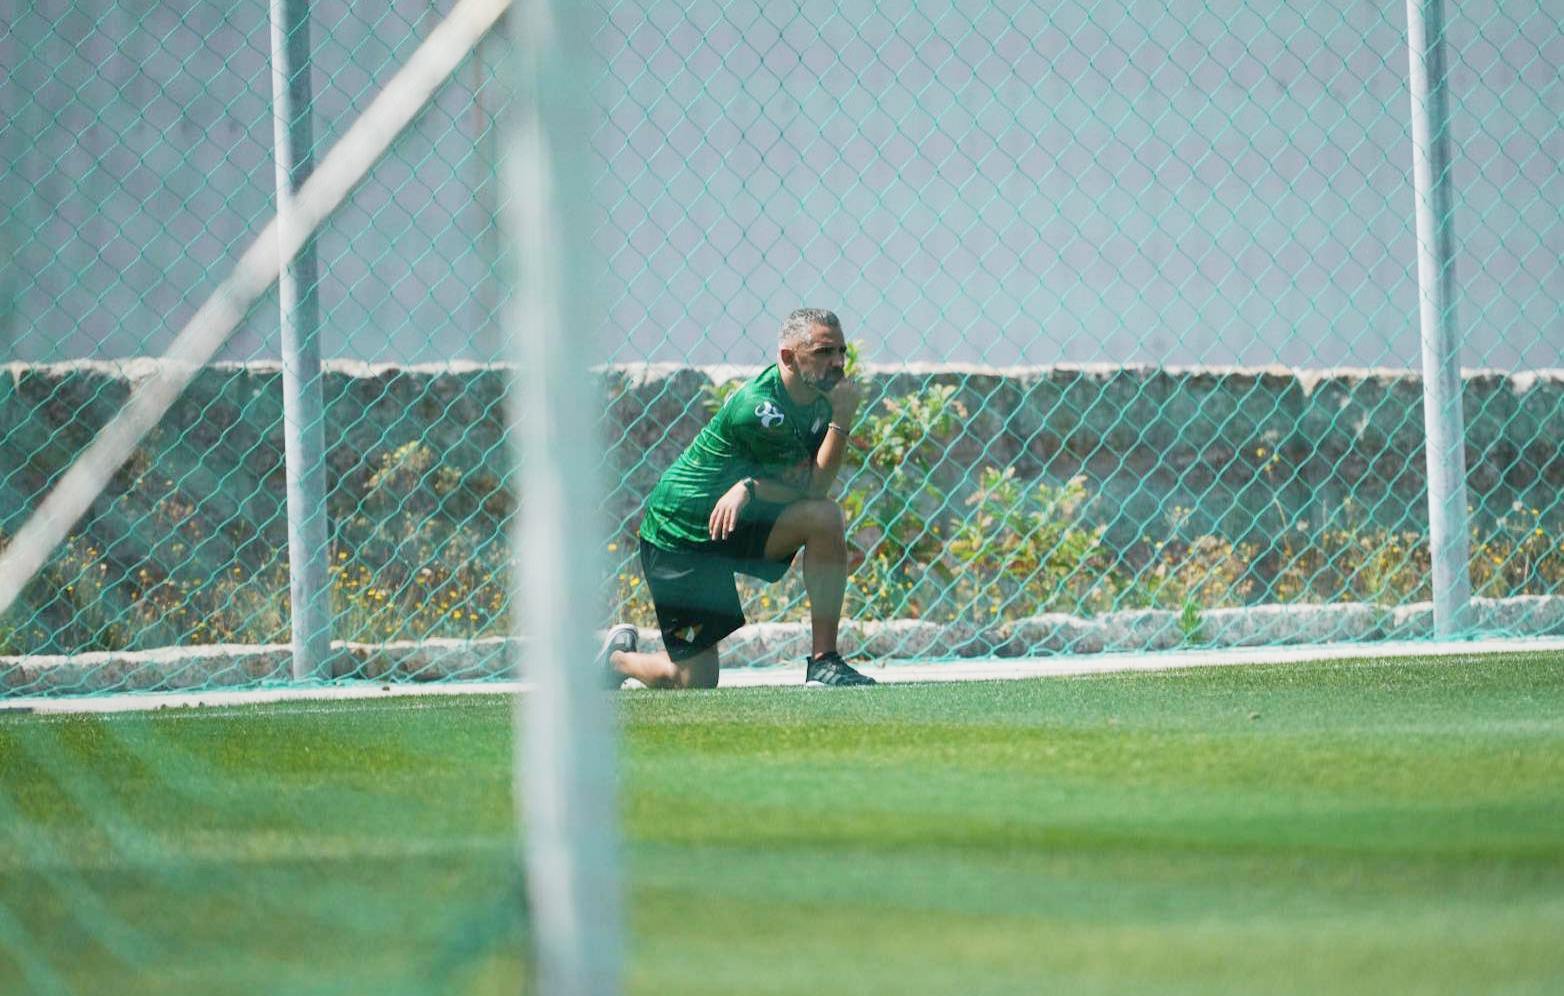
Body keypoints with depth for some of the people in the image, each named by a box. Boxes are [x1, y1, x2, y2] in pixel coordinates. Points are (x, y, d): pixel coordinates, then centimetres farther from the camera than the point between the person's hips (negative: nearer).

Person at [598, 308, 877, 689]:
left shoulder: (819, 396, -2)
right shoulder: (759, 408, -27)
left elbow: (814, 486, -9)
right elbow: (812, 487, -25)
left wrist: (749, 488, -21)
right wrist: (842, 420, -28)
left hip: (736, 527, 7)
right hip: (679, 534, -7)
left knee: (827, 518, -23)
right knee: (695, 683, -7)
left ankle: (823, 661, -16)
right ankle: (619, 657, 28)